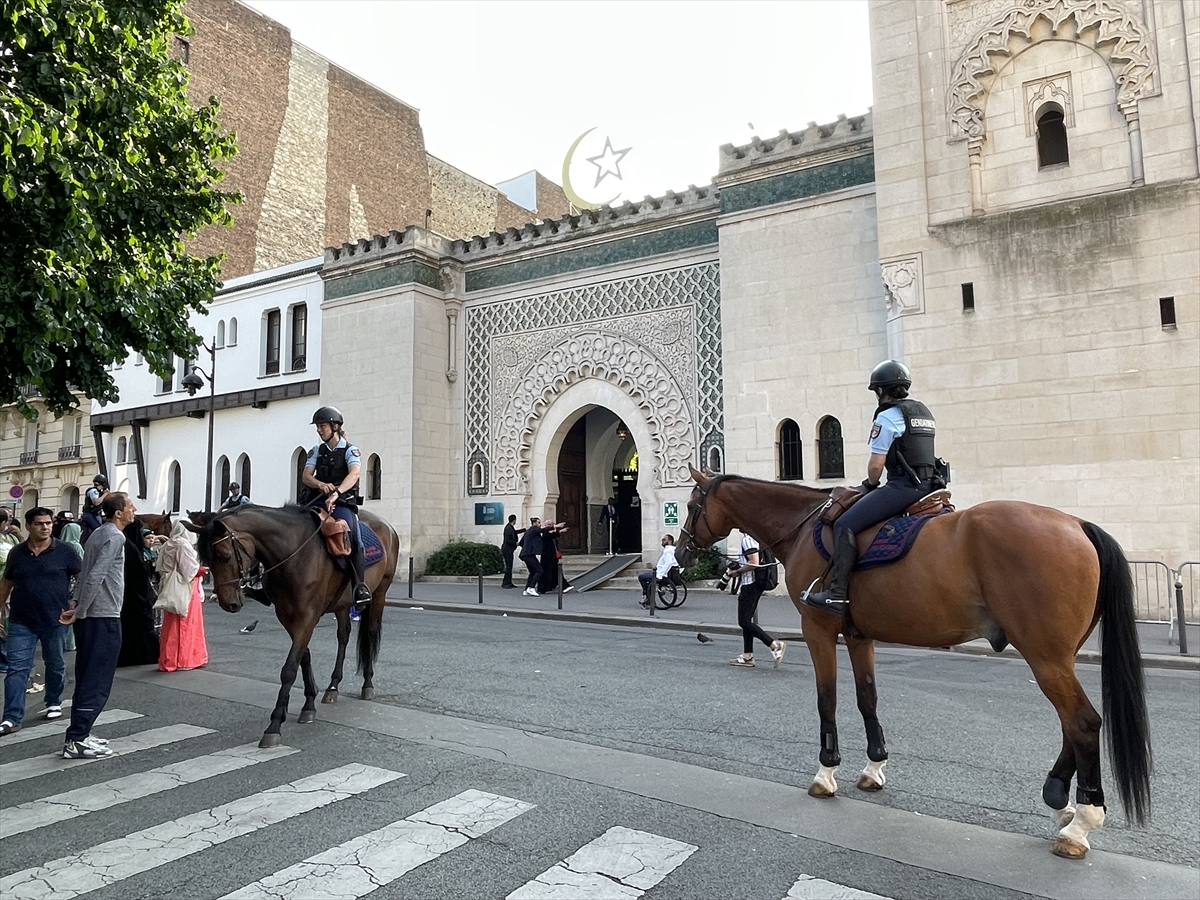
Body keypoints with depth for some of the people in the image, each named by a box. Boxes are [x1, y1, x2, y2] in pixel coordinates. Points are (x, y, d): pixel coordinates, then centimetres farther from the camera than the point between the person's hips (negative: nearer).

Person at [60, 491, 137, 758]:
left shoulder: (99, 533, 15)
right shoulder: (115, 537, -15)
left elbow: (85, 574, 17)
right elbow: (95, 577, -22)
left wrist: (77, 604, 10)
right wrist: (80, 612, -15)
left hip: (90, 617, 10)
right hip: (104, 617, -10)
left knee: (87, 677, 15)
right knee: (98, 682, -4)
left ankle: (80, 734, 22)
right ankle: (76, 741, -2)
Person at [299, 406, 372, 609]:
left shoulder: (350, 450, 0)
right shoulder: (317, 451, 15)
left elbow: (354, 474, -19)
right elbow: (306, 476, 4)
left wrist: (336, 492, -35)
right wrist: (321, 485, -20)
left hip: (342, 502, -5)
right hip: (317, 501, 5)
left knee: (351, 537, -28)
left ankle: (361, 585, -23)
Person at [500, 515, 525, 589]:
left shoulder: (511, 527, 10)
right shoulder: (509, 528, -19)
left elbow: (515, 532, 31)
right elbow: (507, 540, -23)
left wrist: (525, 529, 37)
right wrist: (516, 543, -11)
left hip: (509, 550, 10)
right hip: (507, 550, -10)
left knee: (509, 566, 12)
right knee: (508, 567, -7)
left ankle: (508, 583, 16)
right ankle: (505, 583, -3)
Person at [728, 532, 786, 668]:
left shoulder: (747, 539, -18)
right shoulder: (754, 537, 14)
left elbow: (754, 563, -26)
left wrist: (737, 571, -13)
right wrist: (738, 568, 15)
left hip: (750, 585, -10)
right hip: (755, 584, 10)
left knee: (744, 621, -6)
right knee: (747, 620, 14)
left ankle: (775, 645, -9)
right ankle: (747, 656, 18)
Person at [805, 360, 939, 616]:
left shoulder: (887, 416, -7)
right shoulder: (924, 412, 20)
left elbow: (876, 463, -12)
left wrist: (871, 484, 9)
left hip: (903, 486, -9)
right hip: (928, 485, 10)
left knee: (845, 524, -13)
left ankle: (837, 595, -20)